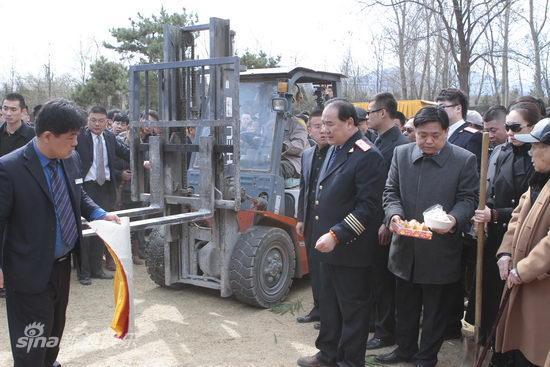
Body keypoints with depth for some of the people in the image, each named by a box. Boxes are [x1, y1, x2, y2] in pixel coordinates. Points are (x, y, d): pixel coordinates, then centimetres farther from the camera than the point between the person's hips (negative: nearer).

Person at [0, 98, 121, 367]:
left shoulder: (71, 159, -2)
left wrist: (100, 214, 0)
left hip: (63, 264, 7)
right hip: (31, 272, -7)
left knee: (56, 328, 27)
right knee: (31, 342, 8)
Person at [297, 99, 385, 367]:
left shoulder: (367, 156, -17)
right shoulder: (334, 150, 11)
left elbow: (369, 207, -22)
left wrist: (336, 235, -25)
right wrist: (324, 233, 12)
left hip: (351, 249, -9)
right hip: (329, 245, 9)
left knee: (352, 309, 7)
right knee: (329, 304, 20)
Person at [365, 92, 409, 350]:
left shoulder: (401, 144, -16)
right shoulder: (377, 142, 11)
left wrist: (387, 223, -18)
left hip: (384, 224, -8)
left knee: (383, 279, 4)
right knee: (372, 276, 18)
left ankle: (385, 333, 19)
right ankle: (374, 321, 34)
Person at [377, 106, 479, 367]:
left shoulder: (464, 160, -7)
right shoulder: (401, 154, 2)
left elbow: (468, 198, -5)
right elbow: (391, 191, 5)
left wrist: (453, 219, -25)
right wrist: (394, 214, -15)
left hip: (441, 250, -3)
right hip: (406, 248, 3)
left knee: (435, 310, 12)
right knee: (404, 306, 19)